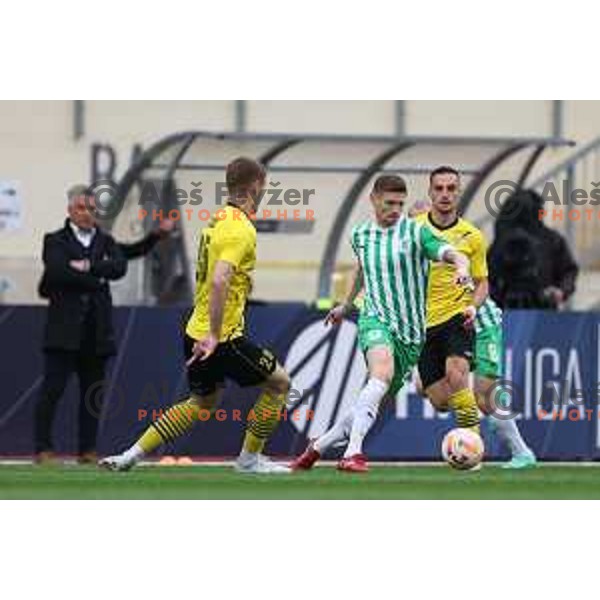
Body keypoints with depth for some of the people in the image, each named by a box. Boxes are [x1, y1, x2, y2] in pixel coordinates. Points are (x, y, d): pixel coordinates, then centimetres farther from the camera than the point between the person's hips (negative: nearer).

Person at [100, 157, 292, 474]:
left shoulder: (218, 219, 11)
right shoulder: (241, 230, -18)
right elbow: (219, 280, -29)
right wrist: (214, 336, -29)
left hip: (197, 332, 9)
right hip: (222, 337, -9)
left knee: (202, 404, 23)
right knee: (278, 382, 6)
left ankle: (131, 455, 19)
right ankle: (249, 458, 13)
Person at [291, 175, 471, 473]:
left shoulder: (414, 232, -2)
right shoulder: (360, 235, 9)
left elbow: (451, 254, -15)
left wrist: (461, 266, -40)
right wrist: (346, 305, 44)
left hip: (411, 329, 1)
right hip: (376, 320, -1)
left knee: (373, 402, 4)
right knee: (382, 372, -33)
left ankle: (318, 446, 24)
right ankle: (353, 452, -41)